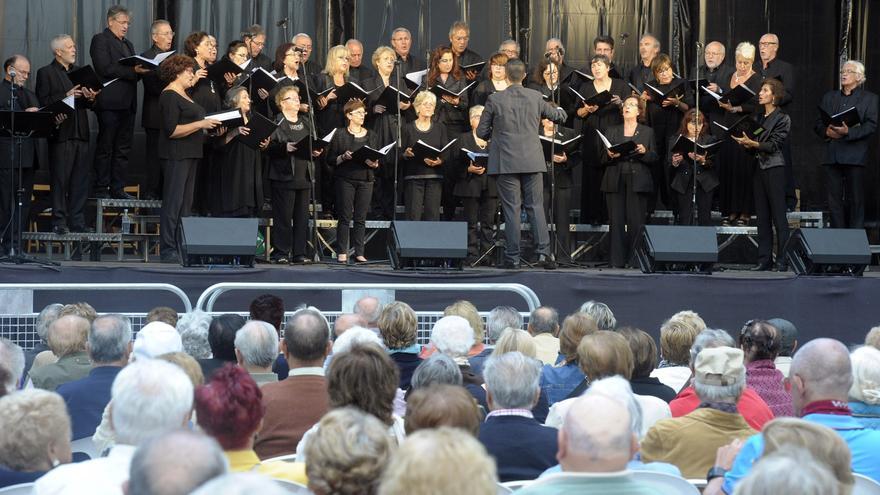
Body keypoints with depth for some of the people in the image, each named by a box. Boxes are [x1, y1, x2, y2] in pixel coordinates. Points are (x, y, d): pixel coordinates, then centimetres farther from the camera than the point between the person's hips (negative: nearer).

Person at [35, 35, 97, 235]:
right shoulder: (45, 73, 0)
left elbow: (89, 103, 20)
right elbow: (44, 102, -10)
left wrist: (90, 98, -2)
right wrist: (66, 96, -19)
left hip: (80, 133, 5)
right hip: (60, 134, -5)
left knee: (80, 180, 5)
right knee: (60, 179, -4)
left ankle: (77, 221, 9)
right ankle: (59, 222, -1)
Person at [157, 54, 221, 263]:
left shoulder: (184, 95, 18)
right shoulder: (169, 96, -11)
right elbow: (172, 131, -19)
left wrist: (209, 125, 9)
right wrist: (201, 124, -20)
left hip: (190, 154, 10)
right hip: (176, 155, -10)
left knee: (186, 203, 10)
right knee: (173, 202, -8)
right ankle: (168, 251, -6)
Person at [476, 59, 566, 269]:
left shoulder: (495, 100, -6)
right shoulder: (535, 97, 1)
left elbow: (481, 132, 1)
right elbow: (557, 116, 19)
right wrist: (560, 111, 44)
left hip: (506, 163, -2)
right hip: (532, 161, 2)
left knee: (511, 209, 1)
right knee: (536, 206, 8)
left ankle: (513, 257, 1)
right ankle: (543, 251, -3)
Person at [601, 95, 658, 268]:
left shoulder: (647, 132, 14)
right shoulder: (612, 131, 18)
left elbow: (654, 158, 7)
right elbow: (603, 159, 12)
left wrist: (644, 152, -13)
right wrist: (609, 155, -10)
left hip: (637, 182, -1)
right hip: (615, 181, 1)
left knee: (636, 221, -8)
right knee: (616, 221, -4)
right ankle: (617, 260, -3)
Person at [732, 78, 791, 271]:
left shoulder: (782, 119, -4)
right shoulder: (759, 117, 16)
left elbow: (774, 145, -12)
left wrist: (752, 143, -21)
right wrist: (747, 145, -2)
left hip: (775, 169, -7)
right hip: (760, 168, 7)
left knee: (778, 216, -7)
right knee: (762, 216, 6)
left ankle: (783, 260, -6)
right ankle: (764, 259, 9)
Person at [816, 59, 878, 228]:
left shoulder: (869, 99, 7)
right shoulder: (830, 97, 21)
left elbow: (871, 125, -5)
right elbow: (818, 123, 17)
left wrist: (849, 132, -17)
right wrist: (827, 132, -5)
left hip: (854, 156, -4)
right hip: (832, 155, 4)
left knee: (855, 200, -5)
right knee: (834, 199, 2)